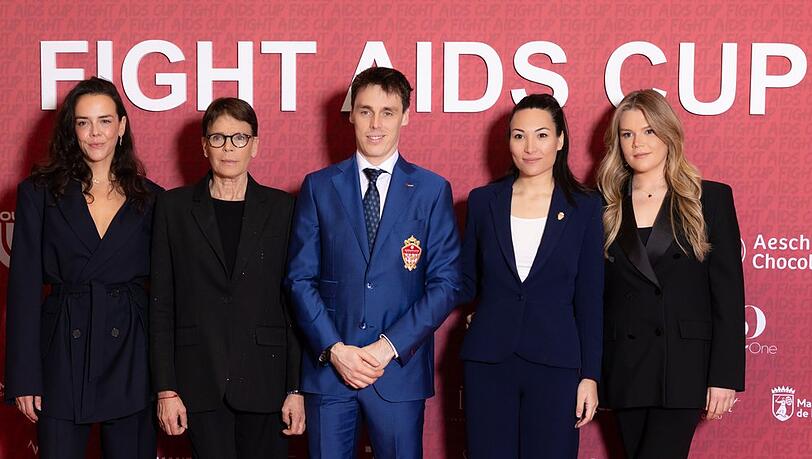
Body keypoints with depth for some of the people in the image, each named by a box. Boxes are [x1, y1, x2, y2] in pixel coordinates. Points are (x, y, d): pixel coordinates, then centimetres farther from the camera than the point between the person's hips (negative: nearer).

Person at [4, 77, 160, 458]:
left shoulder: (149, 198, 6)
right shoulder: (40, 192, 2)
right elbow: (24, 284, -1)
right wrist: (24, 377, -6)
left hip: (131, 353, 1)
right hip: (64, 351, -1)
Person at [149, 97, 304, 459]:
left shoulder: (281, 208, 6)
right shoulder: (174, 206, 6)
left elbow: (295, 303, 4)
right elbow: (161, 304, 4)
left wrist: (296, 388, -1)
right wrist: (165, 389, -2)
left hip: (264, 383, 0)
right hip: (201, 383, 0)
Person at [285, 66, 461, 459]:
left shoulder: (433, 190, 3)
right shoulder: (319, 187, 6)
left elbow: (445, 283, -1)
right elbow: (300, 277, 3)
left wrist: (390, 347, -10)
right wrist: (334, 349, -9)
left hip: (400, 368, 0)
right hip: (327, 365, 1)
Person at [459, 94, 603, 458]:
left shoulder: (584, 207, 2)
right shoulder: (483, 200, 5)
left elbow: (589, 299, 2)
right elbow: (467, 284, 10)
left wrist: (590, 375, -1)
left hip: (554, 363, -1)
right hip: (488, 360, 1)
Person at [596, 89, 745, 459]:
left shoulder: (710, 198, 2)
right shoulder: (607, 207, 8)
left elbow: (728, 291, -1)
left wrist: (725, 376, -7)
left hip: (684, 367, -3)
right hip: (625, 367, 3)